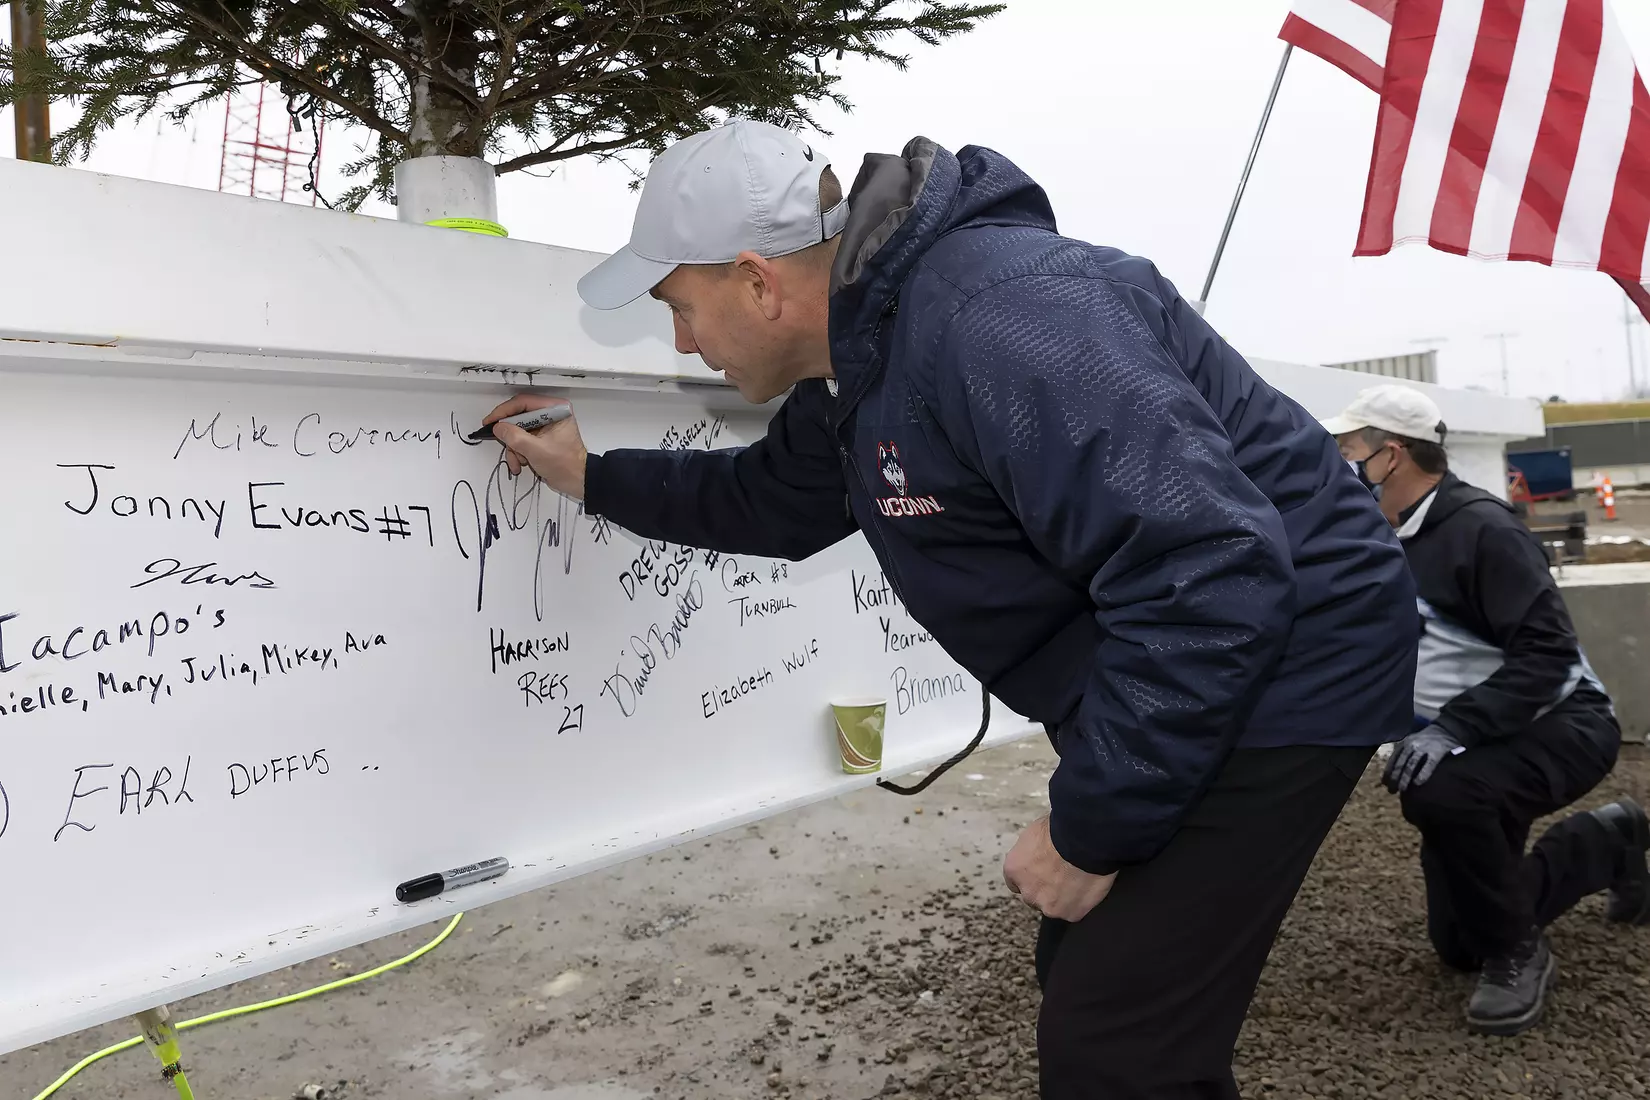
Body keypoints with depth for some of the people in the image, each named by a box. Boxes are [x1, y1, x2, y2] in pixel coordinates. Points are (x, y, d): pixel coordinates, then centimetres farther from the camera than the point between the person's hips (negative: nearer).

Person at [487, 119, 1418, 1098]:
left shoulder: (993, 319, -29)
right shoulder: (858, 353, 6)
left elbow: (1212, 577, -33)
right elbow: (774, 501, 26)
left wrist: (1090, 827, -24)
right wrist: (591, 478, 26)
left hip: (1279, 677, -10)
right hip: (1154, 691, 10)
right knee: (1087, 984, 20)